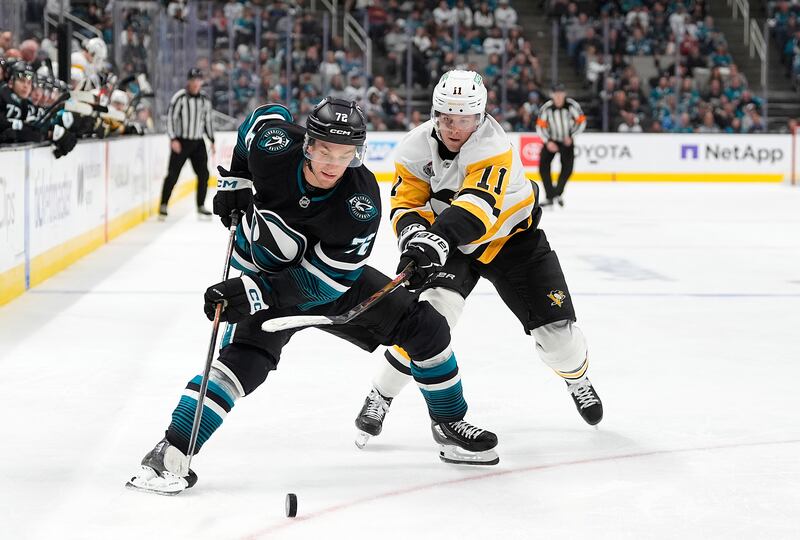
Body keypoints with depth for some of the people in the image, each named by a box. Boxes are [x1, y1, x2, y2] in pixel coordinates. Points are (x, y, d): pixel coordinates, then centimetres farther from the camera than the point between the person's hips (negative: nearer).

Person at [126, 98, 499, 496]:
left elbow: (324, 279, -28)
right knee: (244, 359, -27)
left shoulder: (361, 200, -30)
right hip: (264, 273, -1)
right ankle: (171, 454, -22)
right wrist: (235, 180, -2)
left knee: (426, 328, -3)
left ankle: (449, 426, 20)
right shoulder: (273, 144, -28)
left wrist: (252, 292, -35)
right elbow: (266, 116, 0)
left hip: (334, 279, 1)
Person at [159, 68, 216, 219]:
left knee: (203, 174, 3)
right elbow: (170, 117, -12)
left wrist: (212, 141, 15)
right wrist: (173, 139, -18)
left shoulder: (205, 99, 7)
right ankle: (163, 205, 2)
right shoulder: (179, 97, -11)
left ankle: (201, 206, 15)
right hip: (181, 142, -5)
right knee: (173, 174, -6)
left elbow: (207, 120, 17)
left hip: (198, 143, 5)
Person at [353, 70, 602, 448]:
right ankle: (380, 396, -16)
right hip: (451, 246, 1)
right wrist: (415, 234, -38)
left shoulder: (493, 145, -30)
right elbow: (407, 205, -15)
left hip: (511, 236, -1)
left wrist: (438, 237, -60)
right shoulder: (415, 148, -16)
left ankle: (576, 377, 36)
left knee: (554, 329, -2)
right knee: (435, 306, -27)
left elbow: (479, 203, -44)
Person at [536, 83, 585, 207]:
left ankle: (558, 193, 1)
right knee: (543, 165, -10)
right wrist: (548, 142, -21)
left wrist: (571, 136, -16)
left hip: (567, 141, 0)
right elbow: (540, 126, -12)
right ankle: (550, 197, -3)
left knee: (567, 167, -13)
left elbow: (581, 122, -9)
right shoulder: (546, 107, -20)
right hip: (551, 140, 0)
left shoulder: (572, 105, -19)